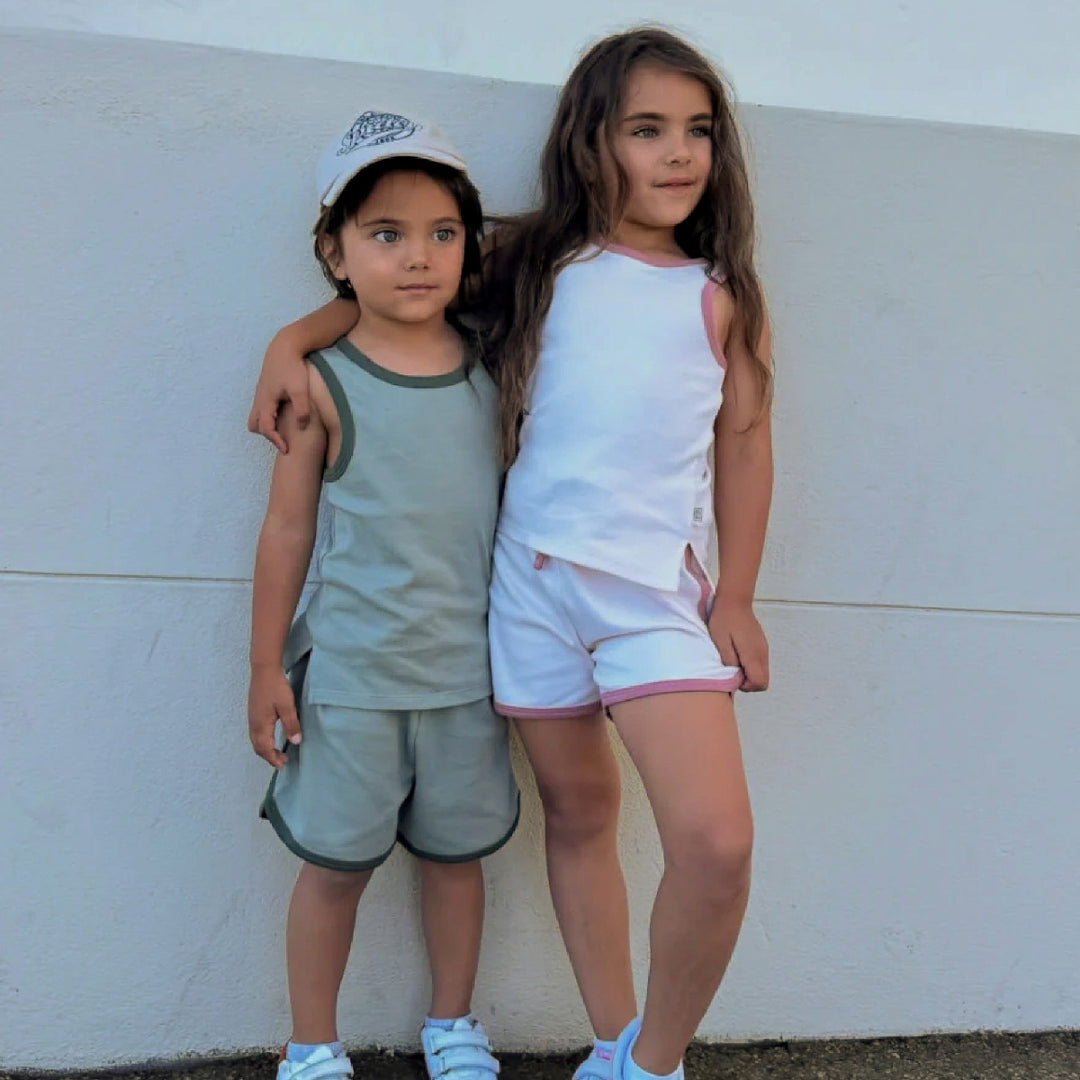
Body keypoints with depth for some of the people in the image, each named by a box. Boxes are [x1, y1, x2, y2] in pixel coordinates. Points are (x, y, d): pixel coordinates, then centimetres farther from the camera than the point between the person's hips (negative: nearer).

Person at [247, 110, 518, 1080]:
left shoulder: (492, 367, 1)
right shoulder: (324, 384, -8)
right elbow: (287, 531, -3)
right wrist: (267, 669, -1)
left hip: (468, 668, 3)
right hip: (351, 673, -3)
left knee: (455, 850, 15)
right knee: (335, 862, 8)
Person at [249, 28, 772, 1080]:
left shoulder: (721, 295, 6)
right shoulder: (534, 263, 7)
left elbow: (744, 440, 7)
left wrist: (736, 597, 4)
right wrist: (292, 338, 0)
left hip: (660, 585, -1)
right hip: (534, 575, 2)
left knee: (716, 842, -16)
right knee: (577, 814, 12)